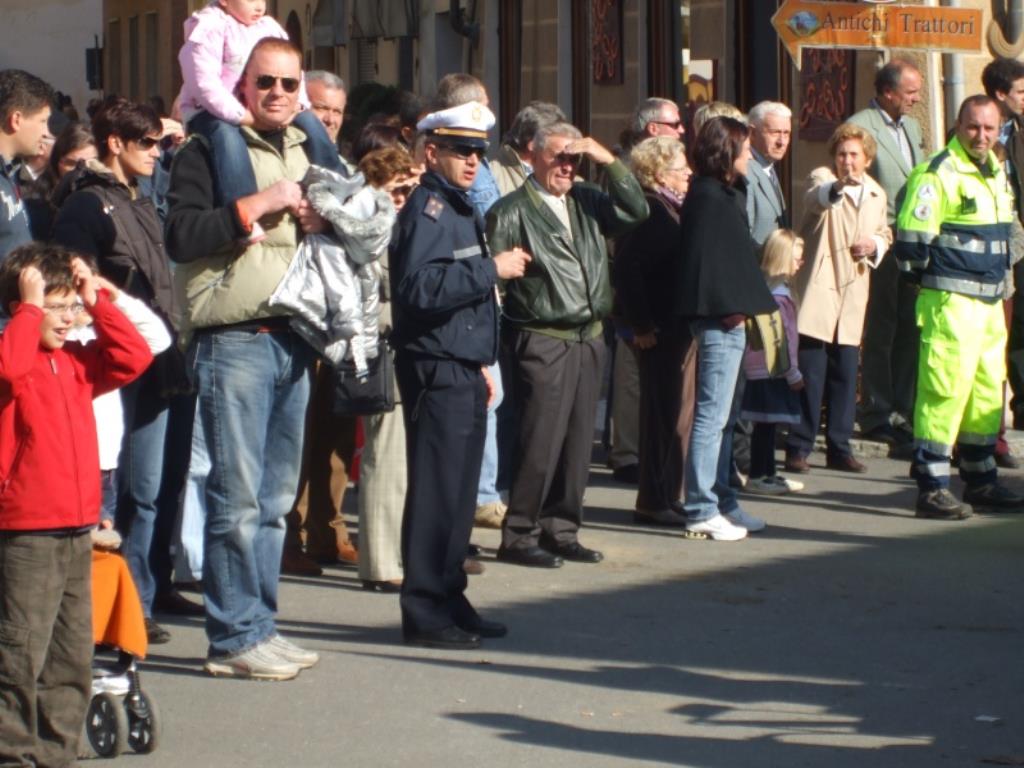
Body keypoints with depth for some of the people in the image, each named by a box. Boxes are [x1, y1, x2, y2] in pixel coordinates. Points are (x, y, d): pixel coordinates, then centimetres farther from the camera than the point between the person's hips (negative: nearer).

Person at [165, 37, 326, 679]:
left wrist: (322, 221, 6)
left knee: (277, 498, 10)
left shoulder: (308, 153, 18)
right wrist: (261, 204, -16)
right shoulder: (209, 151, -3)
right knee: (239, 496, -7)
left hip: (294, 337, 7)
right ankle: (235, 636, -2)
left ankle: (260, 626, 17)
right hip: (235, 340, -7)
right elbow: (183, 235, -16)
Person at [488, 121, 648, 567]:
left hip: (589, 340, 6)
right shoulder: (511, 212, -4)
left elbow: (636, 212, 5)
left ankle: (561, 531, 17)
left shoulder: (588, 202, 13)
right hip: (542, 341, -6)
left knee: (577, 441, 9)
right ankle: (519, 536, 0)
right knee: (541, 442, -8)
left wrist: (609, 162, 0)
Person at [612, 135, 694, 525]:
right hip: (660, 329, -9)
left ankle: (670, 496, 21)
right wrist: (641, 325, -20)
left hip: (683, 327, 9)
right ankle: (655, 502, 2)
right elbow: (626, 270, -20)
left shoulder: (675, 207, 16)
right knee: (664, 412, -4)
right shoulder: (647, 209, -14)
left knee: (679, 412, 13)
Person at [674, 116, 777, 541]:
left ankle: (720, 501, 22)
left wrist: (741, 305, 11)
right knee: (712, 415, -8)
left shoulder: (723, 194, 17)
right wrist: (731, 306, -18)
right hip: (719, 318, -11)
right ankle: (702, 510, -6)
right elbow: (707, 256, -20)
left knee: (721, 415, 15)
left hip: (726, 318, 11)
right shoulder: (710, 198, -14)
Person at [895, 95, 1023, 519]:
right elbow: (911, 234, -17)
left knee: (988, 391, 13)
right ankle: (931, 488, -7)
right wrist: (931, 274, -5)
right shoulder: (939, 174, -12)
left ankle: (980, 480, 23)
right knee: (945, 390, -9)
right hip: (951, 300, -9)